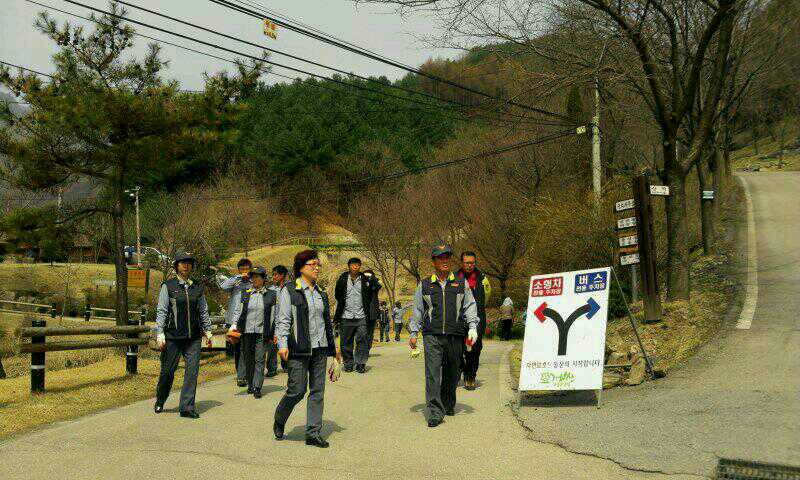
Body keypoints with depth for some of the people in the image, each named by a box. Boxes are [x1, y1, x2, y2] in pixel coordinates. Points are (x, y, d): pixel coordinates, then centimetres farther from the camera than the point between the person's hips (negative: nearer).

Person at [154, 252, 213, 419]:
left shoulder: (197, 288, 11)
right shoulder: (168, 286, 0)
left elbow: (204, 311, 18)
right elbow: (161, 311, -2)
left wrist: (207, 331, 16)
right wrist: (160, 333, -8)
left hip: (193, 337, 3)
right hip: (173, 336, -3)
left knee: (192, 371, -5)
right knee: (168, 371, 6)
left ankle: (187, 408, 0)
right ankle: (159, 402, 30)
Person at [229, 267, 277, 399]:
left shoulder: (271, 295, 5)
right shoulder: (245, 294, 11)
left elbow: (275, 315, 7)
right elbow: (238, 311, 12)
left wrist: (273, 334, 3)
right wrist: (234, 325, -3)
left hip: (262, 332, -2)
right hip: (246, 332, 3)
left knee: (259, 360, -6)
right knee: (247, 359, 7)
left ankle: (257, 388, -6)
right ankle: (250, 384, 20)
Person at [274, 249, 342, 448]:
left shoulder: (322, 294, 16)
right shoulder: (289, 292, -1)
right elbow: (283, 320, -6)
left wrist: (334, 346, 22)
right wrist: (282, 344, -18)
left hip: (320, 349, 6)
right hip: (299, 349, -6)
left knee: (318, 390, 2)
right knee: (297, 390, -5)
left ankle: (313, 432, 8)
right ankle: (279, 421, 21)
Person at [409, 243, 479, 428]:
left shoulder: (461, 284, 12)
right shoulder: (424, 285, 11)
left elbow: (470, 306, 11)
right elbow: (417, 310, 14)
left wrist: (472, 327, -1)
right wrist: (413, 332, 10)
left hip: (455, 336, 2)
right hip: (432, 335, -1)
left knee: (452, 373, 9)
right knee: (433, 372, -12)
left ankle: (448, 404, 30)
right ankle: (435, 412, -13)